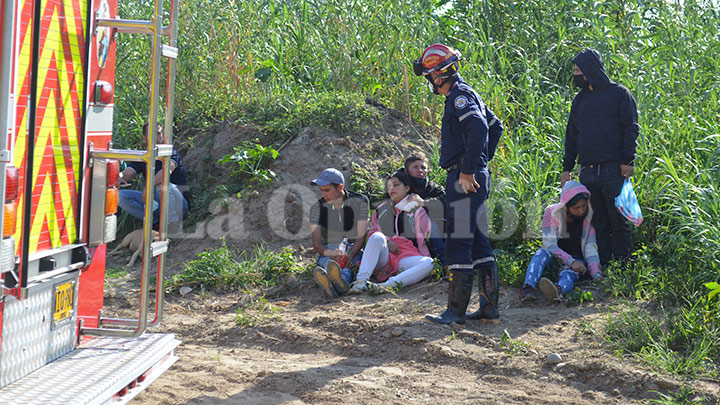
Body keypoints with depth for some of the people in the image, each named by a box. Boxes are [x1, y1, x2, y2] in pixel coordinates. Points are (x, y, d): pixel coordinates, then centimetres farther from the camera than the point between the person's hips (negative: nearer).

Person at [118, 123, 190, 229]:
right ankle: (156, 218, -21)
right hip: (154, 200, 5)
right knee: (120, 195, -11)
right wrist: (119, 178, -27)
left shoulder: (170, 152, -7)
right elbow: (127, 173, -1)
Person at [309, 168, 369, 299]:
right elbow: (316, 242, -2)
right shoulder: (317, 208, 5)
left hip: (354, 251, -1)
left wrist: (351, 255, -26)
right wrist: (328, 253, -27)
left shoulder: (360, 201, 1)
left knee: (349, 265, -39)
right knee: (329, 263, -38)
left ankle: (340, 281, -76)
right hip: (328, 252, 1)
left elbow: (361, 237, -5)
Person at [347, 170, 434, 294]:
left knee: (428, 262, -34)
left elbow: (424, 235, 8)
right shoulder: (381, 210, 24)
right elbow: (372, 234, 18)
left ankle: (386, 285, -52)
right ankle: (361, 281, -46)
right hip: (384, 256, 1)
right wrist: (386, 242, -2)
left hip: (407, 258, -1)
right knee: (377, 237, -30)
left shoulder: (417, 209, 17)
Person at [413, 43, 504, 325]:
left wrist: (468, 170, -23)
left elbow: (479, 128, -26)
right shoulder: (466, 95, 20)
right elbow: (495, 126, 30)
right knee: (477, 242, 12)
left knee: (459, 243, -7)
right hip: (475, 178, 10)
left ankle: (456, 311, -5)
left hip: (465, 180, -10)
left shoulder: (459, 95, -11)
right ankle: (490, 308, 14)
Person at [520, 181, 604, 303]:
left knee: (570, 272, -37)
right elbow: (549, 243, -20)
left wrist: (595, 273, -29)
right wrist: (570, 261, -34)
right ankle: (528, 287, -55)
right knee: (542, 252, -33)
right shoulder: (552, 213, -10)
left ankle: (559, 289, -72)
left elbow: (590, 247, -12)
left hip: (577, 260, -1)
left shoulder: (588, 216, -5)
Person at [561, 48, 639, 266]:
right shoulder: (580, 99, 18)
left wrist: (628, 161, -12)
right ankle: (601, 265, 10)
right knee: (598, 223, 6)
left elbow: (631, 128, -3)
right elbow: (571, 135, 20)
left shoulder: (619, 93, 1)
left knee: (618, 220, -3)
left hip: (614, 169, -5)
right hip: (587, 171, 5)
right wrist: (567, 168, 14)